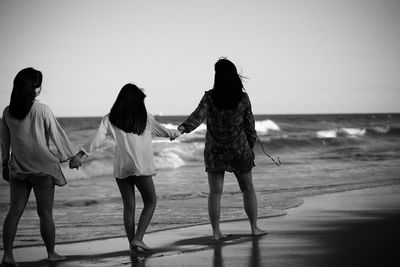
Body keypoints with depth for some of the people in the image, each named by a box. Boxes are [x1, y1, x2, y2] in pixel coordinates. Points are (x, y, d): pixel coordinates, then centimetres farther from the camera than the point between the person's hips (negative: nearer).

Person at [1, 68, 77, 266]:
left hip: (17, 168, 4)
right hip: (42, 168, -4)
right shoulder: (42, 110, -12)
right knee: (45, 213, 5)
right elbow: (57, 135, -5)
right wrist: (70, 155, 8)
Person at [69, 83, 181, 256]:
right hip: (141, 167, -2)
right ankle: (138, 238, -5)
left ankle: (133, 245, 10)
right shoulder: (145, 118, 4)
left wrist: (79, 155, -7)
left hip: (121, 168, 2)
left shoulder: (110, 119, 4)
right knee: (150, 202, 10)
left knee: (129, 207, 10)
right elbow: (164, 132, 15)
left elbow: (97, 139, -7)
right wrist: (176, 132, 36)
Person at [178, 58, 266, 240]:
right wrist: (250, 146, 12)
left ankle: (216, 232, 3)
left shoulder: (210, 97, -10)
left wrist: (185, 127, -36)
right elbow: (250, 125, 1)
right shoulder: (243, 98, -5)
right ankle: (254, 227, 17)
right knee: (248, 189, 14)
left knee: (215, 192, 5)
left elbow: (199, 115, -25)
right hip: (239, 150, 1)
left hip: (215, 150, -1)